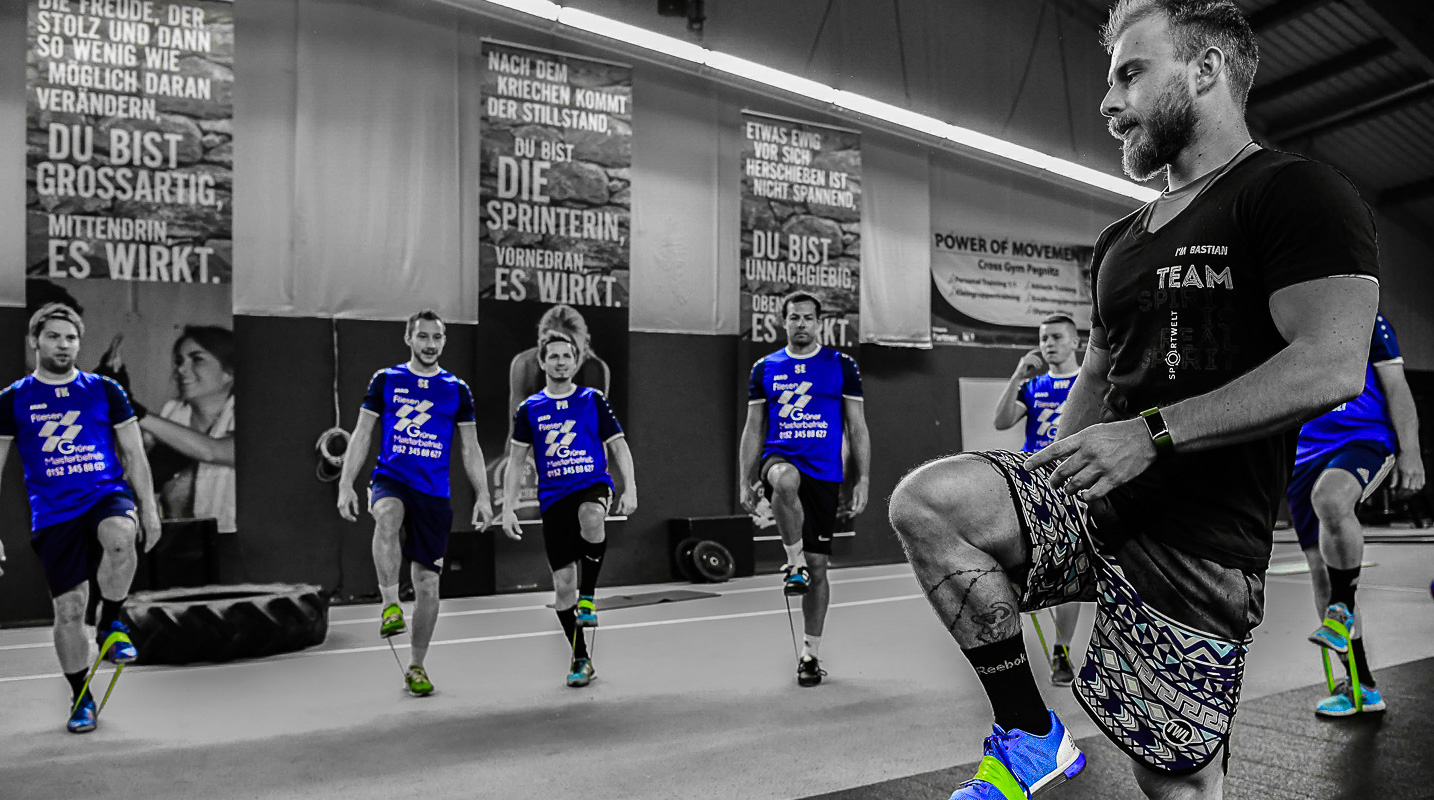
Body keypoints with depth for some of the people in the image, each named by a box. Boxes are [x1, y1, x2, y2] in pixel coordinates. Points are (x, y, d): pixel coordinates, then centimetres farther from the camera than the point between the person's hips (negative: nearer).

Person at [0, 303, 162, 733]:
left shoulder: (105, 391, 7)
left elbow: (134, 454, 10)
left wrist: (148, 508, 4)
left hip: (109, 495, 0)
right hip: (53, 515, 0)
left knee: (120, 538, -35)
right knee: (68, 609, 0)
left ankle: (110, 624, -10)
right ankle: (81, 698, 20)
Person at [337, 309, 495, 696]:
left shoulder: (457, 390, 7)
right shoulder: (385, 380, 5)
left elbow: (470, 450, 10)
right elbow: (361, 436, 6)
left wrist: (483, 496, 1)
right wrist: (345, 485, -3)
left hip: (434, 493, 1)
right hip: (390, 479, -1)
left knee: (428, 583, 2)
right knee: (388, 516, -39)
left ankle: (416, 667, 17)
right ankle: (390, 606, -33)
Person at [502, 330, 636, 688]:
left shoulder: (593, 400, 5)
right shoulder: (529, 409, 8)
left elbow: (618, 446, 7)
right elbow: (516, 461, 11)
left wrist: (629, 488, -4)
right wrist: (508, 508, 3)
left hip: (594, 485, -1)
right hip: (553, 497, 2)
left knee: (591, 519, -38)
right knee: (563, 584, 1)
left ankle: (588, 596, -16)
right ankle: (581, 658, 18)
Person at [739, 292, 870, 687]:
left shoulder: (841, 365, 4)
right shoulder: (765, 368, 7)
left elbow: (857, 427, 4)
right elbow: (753, 430, 9)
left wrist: (863, 480, -5)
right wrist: (747, 483, 2)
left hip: (825, 474, 0)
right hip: (780, 460, 0)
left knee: (818, 566, 4)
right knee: (787, 480, -39)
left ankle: (810, 653, 19)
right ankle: (794, 562, -18)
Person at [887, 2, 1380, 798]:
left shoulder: (1295, 194, -6)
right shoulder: (1120, 241, 19)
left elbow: (1332, 367, -19)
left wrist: (1154, 434, -21)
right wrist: (1045, 484, 13)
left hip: (1197, 541, -6)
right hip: (1094, 501, 7)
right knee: (926, 499, -19)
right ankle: (1029, 736, -7)